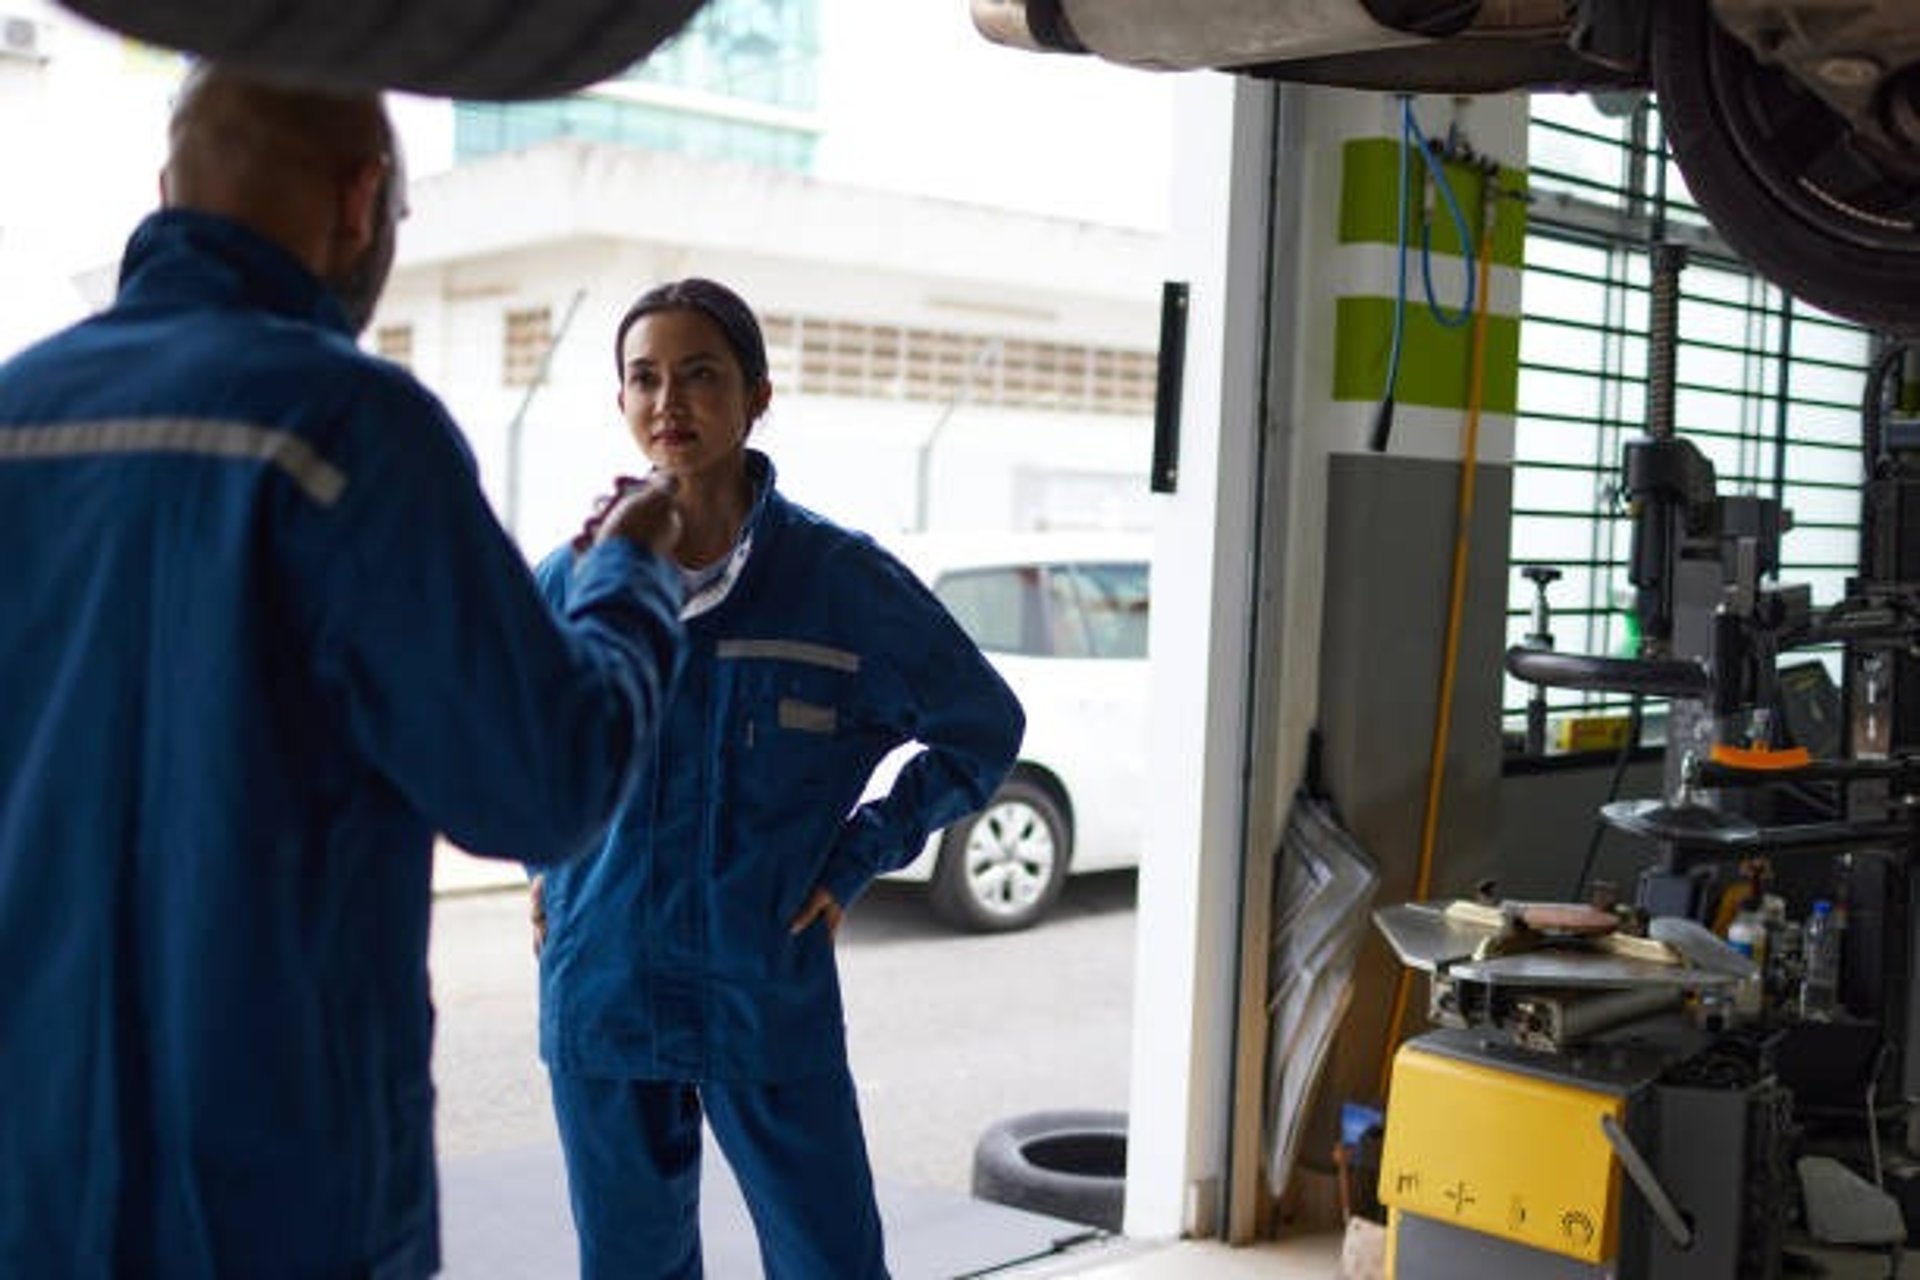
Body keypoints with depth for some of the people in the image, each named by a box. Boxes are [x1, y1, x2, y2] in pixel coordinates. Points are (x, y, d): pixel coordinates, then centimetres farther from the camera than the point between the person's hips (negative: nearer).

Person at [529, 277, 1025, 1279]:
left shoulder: (843, 579, -8)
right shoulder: (573, 577, -1)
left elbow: (984, 728, 4)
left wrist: (856, 860, -1)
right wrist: (543, 860, 9)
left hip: (772, 999, -2)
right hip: (602, 996, 3)